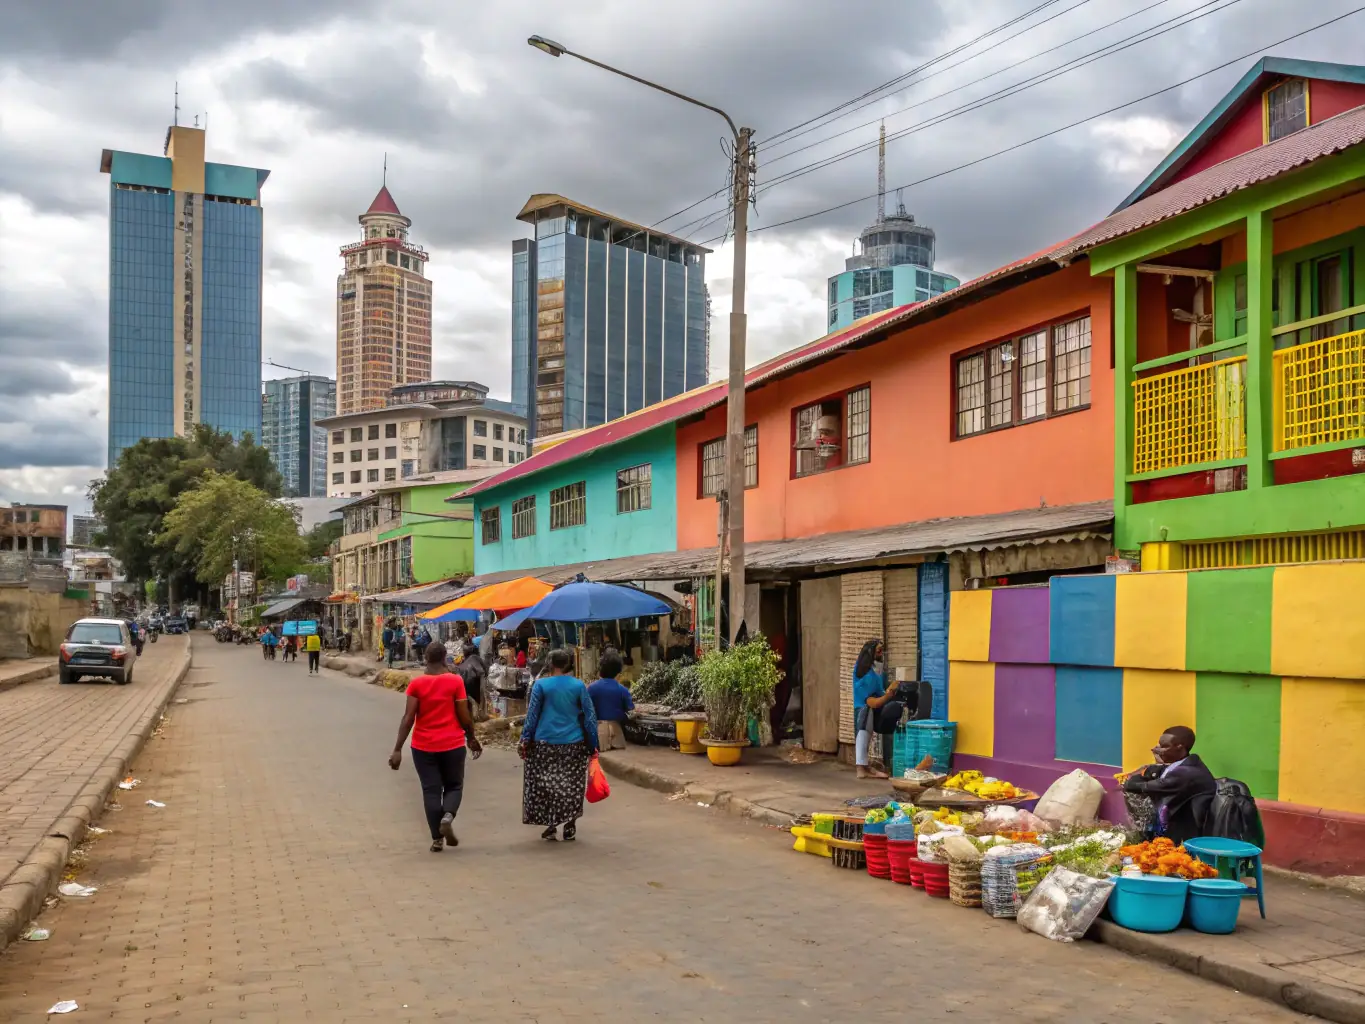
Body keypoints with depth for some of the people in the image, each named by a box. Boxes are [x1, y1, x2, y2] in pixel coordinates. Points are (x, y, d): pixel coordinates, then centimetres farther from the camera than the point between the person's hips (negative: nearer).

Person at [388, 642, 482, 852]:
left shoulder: (416, 684, -4)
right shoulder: (456, 681, -6)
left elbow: (408, 718, -9)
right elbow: (464, 716, -6)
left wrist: (397, 749, -8)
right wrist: (471, 738, 11)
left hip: (423, 746, 1)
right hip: (452, 744, -1)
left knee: (431, 790, 8)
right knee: (454, 786, 14)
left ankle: (436, 839, 6)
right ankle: (448, 816, -14)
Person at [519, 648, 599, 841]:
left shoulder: (541, 684, -2)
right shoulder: (579, 685, 2)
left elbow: (532, 715, -3)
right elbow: (590, 716, 2)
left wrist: (525, 739, 3)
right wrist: (593, 744, 7)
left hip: (545, 743, -1)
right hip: (574, 744, 1)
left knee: (545, 784, 9)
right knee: (572, 787, 9)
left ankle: (550, 826, 6)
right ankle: (570, 829, 11)